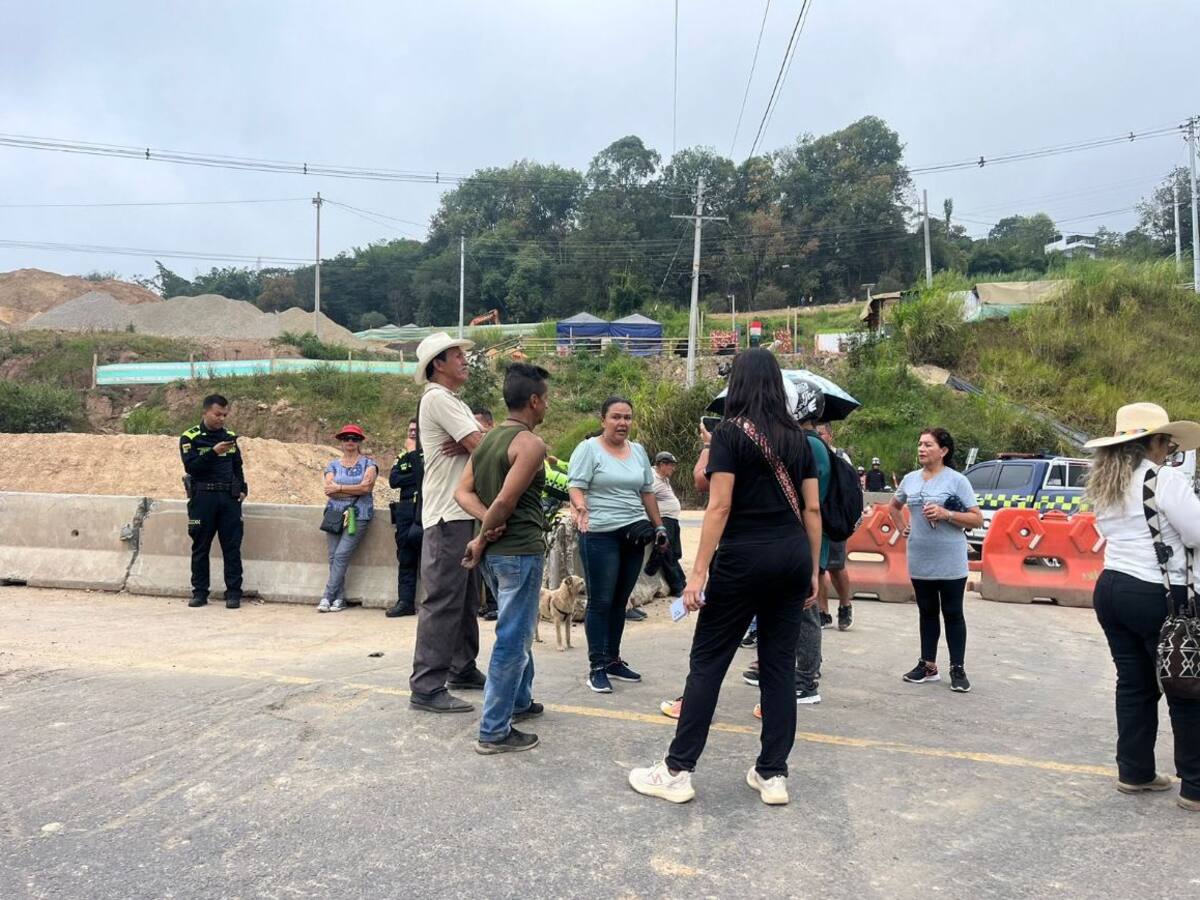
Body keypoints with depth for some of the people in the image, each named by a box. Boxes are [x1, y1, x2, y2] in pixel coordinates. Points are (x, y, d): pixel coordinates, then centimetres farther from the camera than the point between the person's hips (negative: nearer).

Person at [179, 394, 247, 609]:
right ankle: (200, 592, 14)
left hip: (229, 497, 3)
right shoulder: (190, 437, 0)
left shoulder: (229, 436, 12)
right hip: (202, 498, -3)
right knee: (200, 547, 5)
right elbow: (191, 466, -12)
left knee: (232, 547, 1)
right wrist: (214, 452, -23)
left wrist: (242, 489, 4)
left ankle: (234, 592, 5)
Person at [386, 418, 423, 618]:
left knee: (425, 556, -10)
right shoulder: (402, 458, 20)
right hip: (405, 510, 5)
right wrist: (415, 478, -7)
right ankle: (405, 602, 9)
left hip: (425, 510, -5)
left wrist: (413, 452, -6)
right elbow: (393, 481, 4)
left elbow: (424, 474, -16)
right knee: (405, 558, 6)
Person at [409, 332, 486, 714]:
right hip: (448, 516, -10)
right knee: (442, 601, -8)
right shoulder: (437, 398, -11)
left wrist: (466, 445, -11)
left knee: (465, 599, 17)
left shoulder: (457, 403, 21)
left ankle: (462, 669, 29)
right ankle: (427, 687, -3)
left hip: (465, 514, 10)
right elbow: (483, 447, -18)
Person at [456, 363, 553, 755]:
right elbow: (506, 501, -22)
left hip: (496, 551, 9)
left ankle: (520, 701, 39)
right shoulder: (531, 443, -16)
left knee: (518, 631, 25)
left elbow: (462, 491, 5)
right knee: (512, 640, -1)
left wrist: (489, 524, -8)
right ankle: (494, 732, 6)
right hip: (521, 551, -9)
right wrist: (482, 539, -9)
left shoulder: (489, 438, 11)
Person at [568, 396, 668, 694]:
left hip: (633, 535, 6)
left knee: (620, 601, 12)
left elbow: (647, 492, 19)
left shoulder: (638, 451, 14)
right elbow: (576, 487, -13)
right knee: (600, 602, -3)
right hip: (600, 536, -6)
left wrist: (659, 526, 16)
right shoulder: (588, 449, -4)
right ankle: (597, 667, 3)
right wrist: (580, 508, -32)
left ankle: (613, 660, 21)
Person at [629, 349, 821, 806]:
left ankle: (677, 771, 9)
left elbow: (719, 506, -13)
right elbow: (812, 508, 10)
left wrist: (699, 571, -12)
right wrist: (813, 570, 16)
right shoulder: (798, 437, 11)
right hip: (793, 557, 6)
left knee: (707, 662, 2)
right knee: (779, 664, 11)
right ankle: (773, 775, 17)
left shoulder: (731, 432, -6)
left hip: (745, 557, -5)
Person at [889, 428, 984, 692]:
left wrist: (946, 514, -21)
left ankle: (958, 669, 14)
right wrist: (903, 527, 9)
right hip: (920, 561, 4)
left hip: (950, 563, -4)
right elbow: (894, 506, 25)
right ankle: (928, 665, 23)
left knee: (953, 614, 4)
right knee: (927, 612, 14)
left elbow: (977, 519, -9)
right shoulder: (910, 479, 6)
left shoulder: (957, 480, -8)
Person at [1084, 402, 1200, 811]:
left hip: (1110, 589, 7)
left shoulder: (1104, 484, 11)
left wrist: (1164, 530, 14)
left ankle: (1135, 773, 23)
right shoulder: (1164, 479, -13)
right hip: (1158, 596, -7)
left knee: (1134, 685, 15)